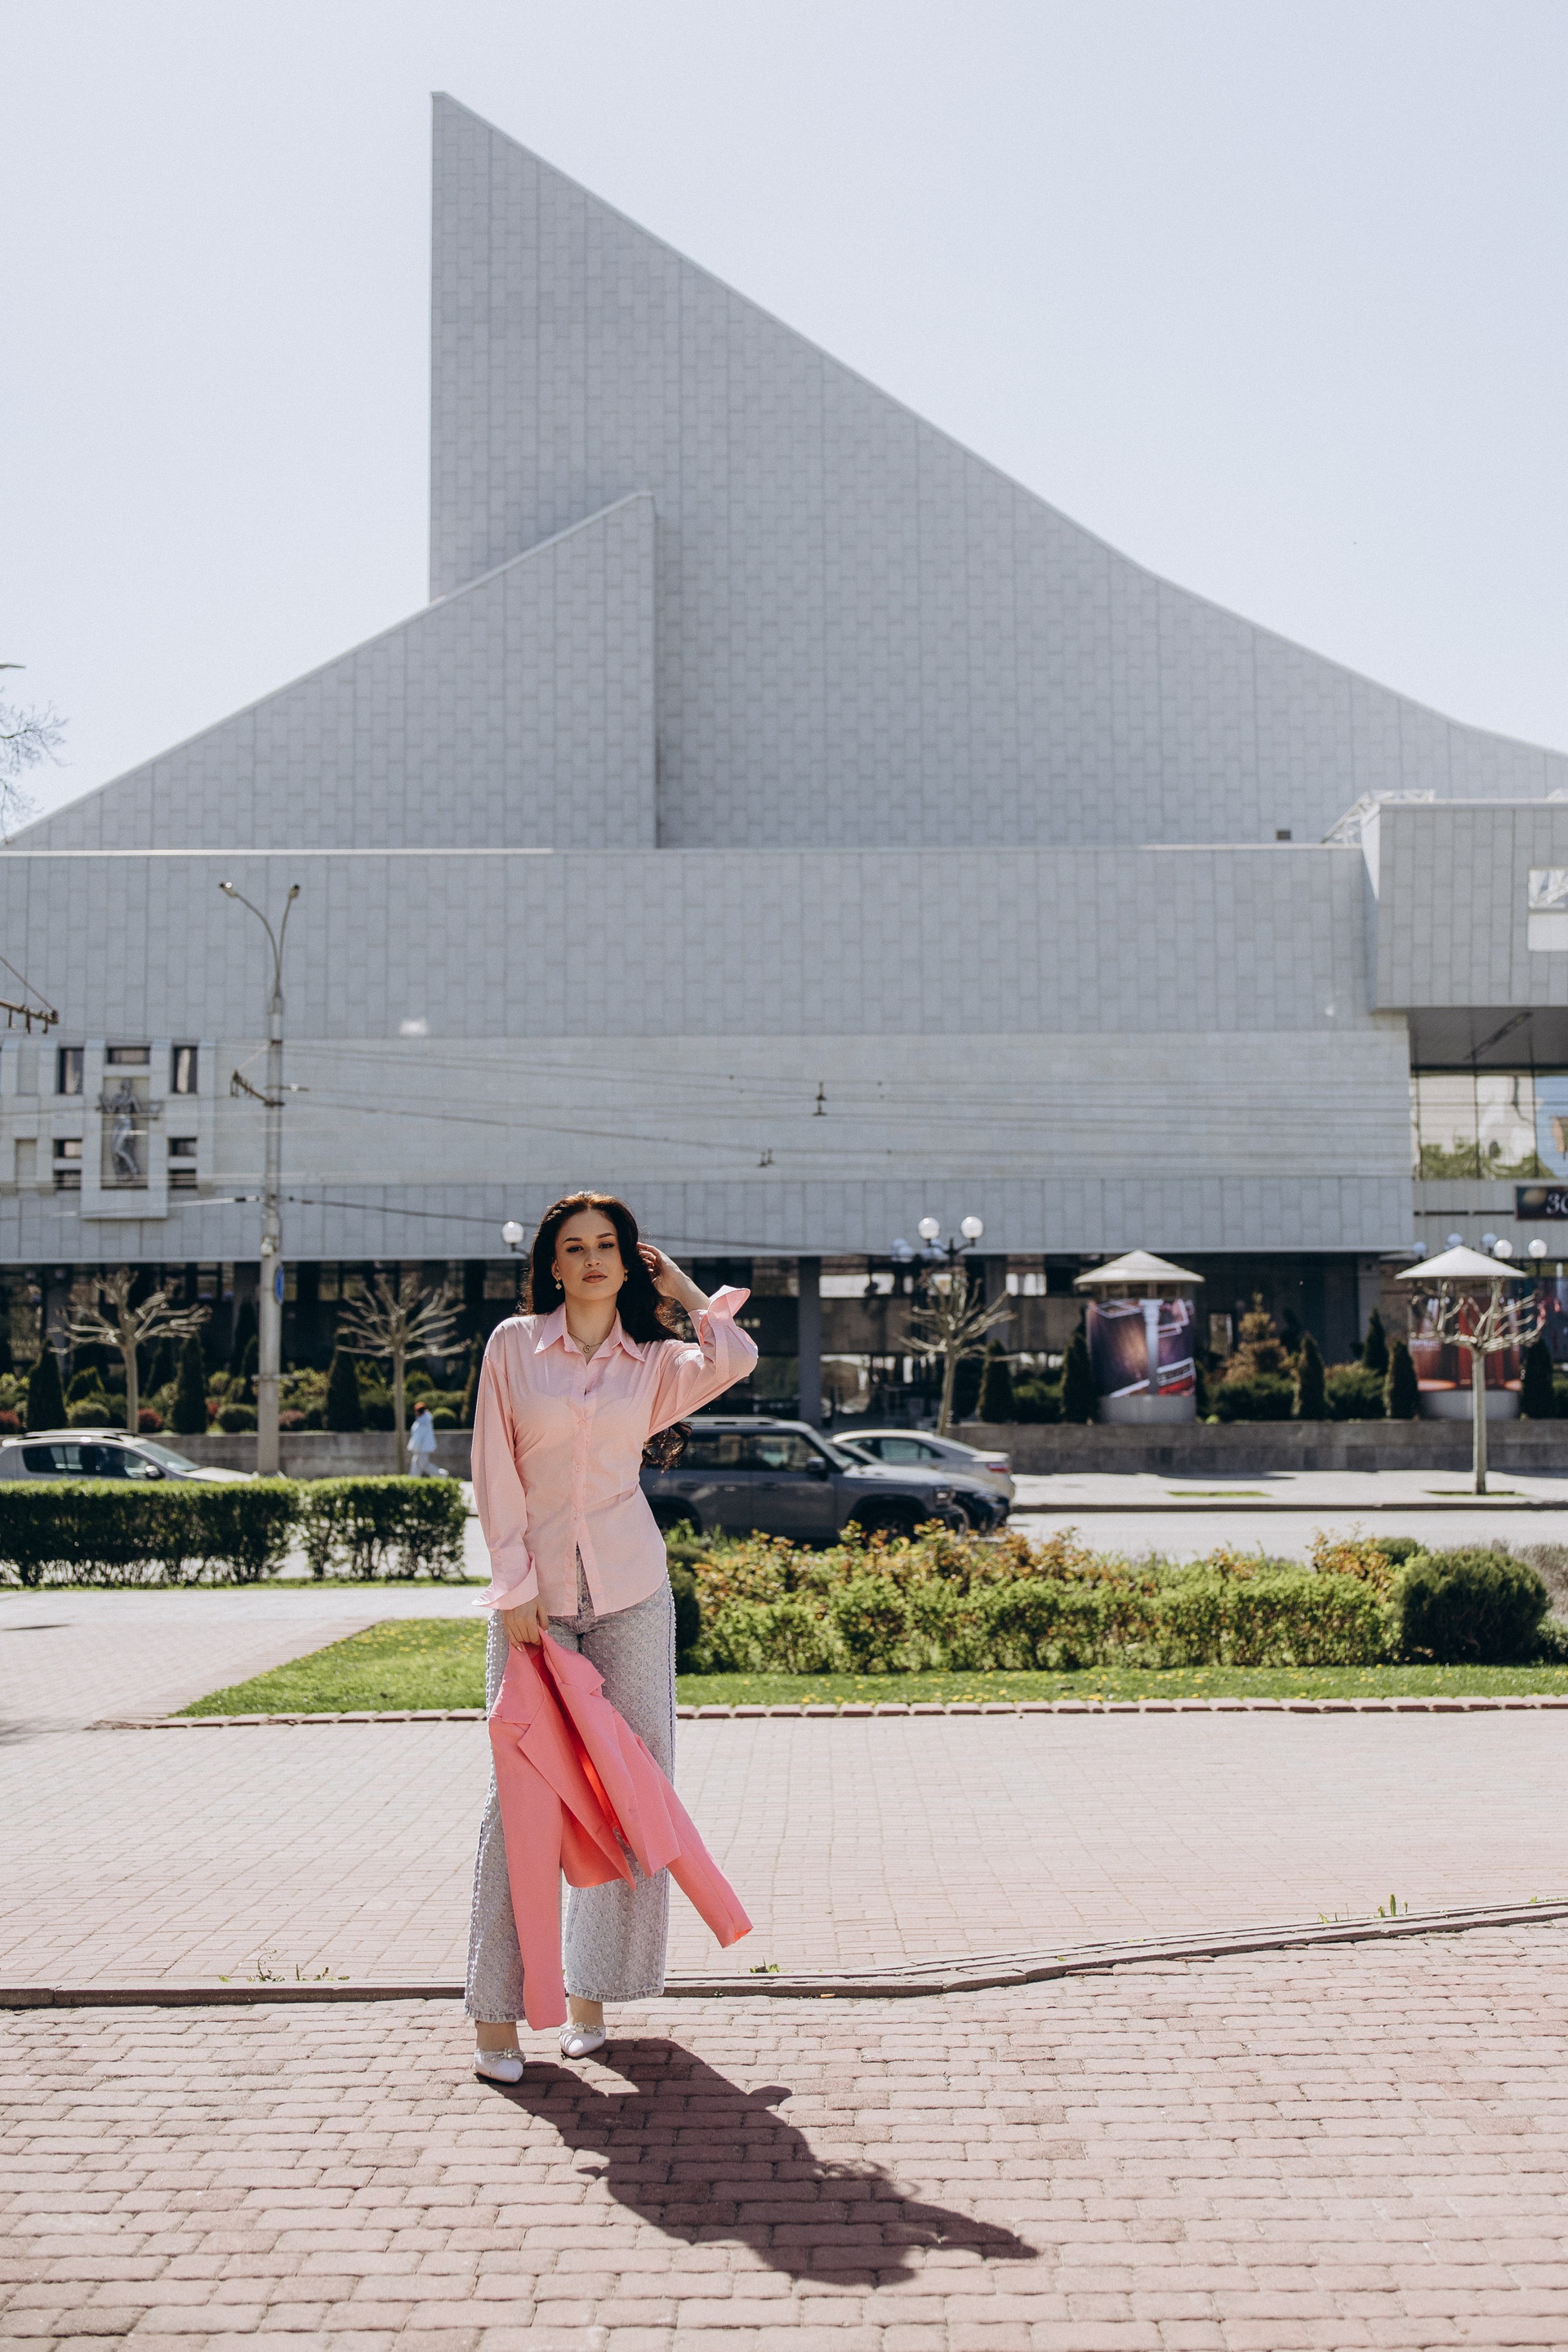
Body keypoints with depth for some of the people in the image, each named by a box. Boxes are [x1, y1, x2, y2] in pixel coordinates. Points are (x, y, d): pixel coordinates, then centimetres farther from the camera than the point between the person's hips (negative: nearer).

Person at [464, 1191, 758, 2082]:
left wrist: (682, 1288, 1)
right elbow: (496, 1476, 1)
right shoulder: (514, 1344, 4)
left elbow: (735, 1361, -13)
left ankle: (592, 1992, 14)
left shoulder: (657, 1359, 7)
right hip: (534, 1595, -2)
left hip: (630, 1591, 2)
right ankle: (497, 2014, 2)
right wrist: (515, 1590, -6)